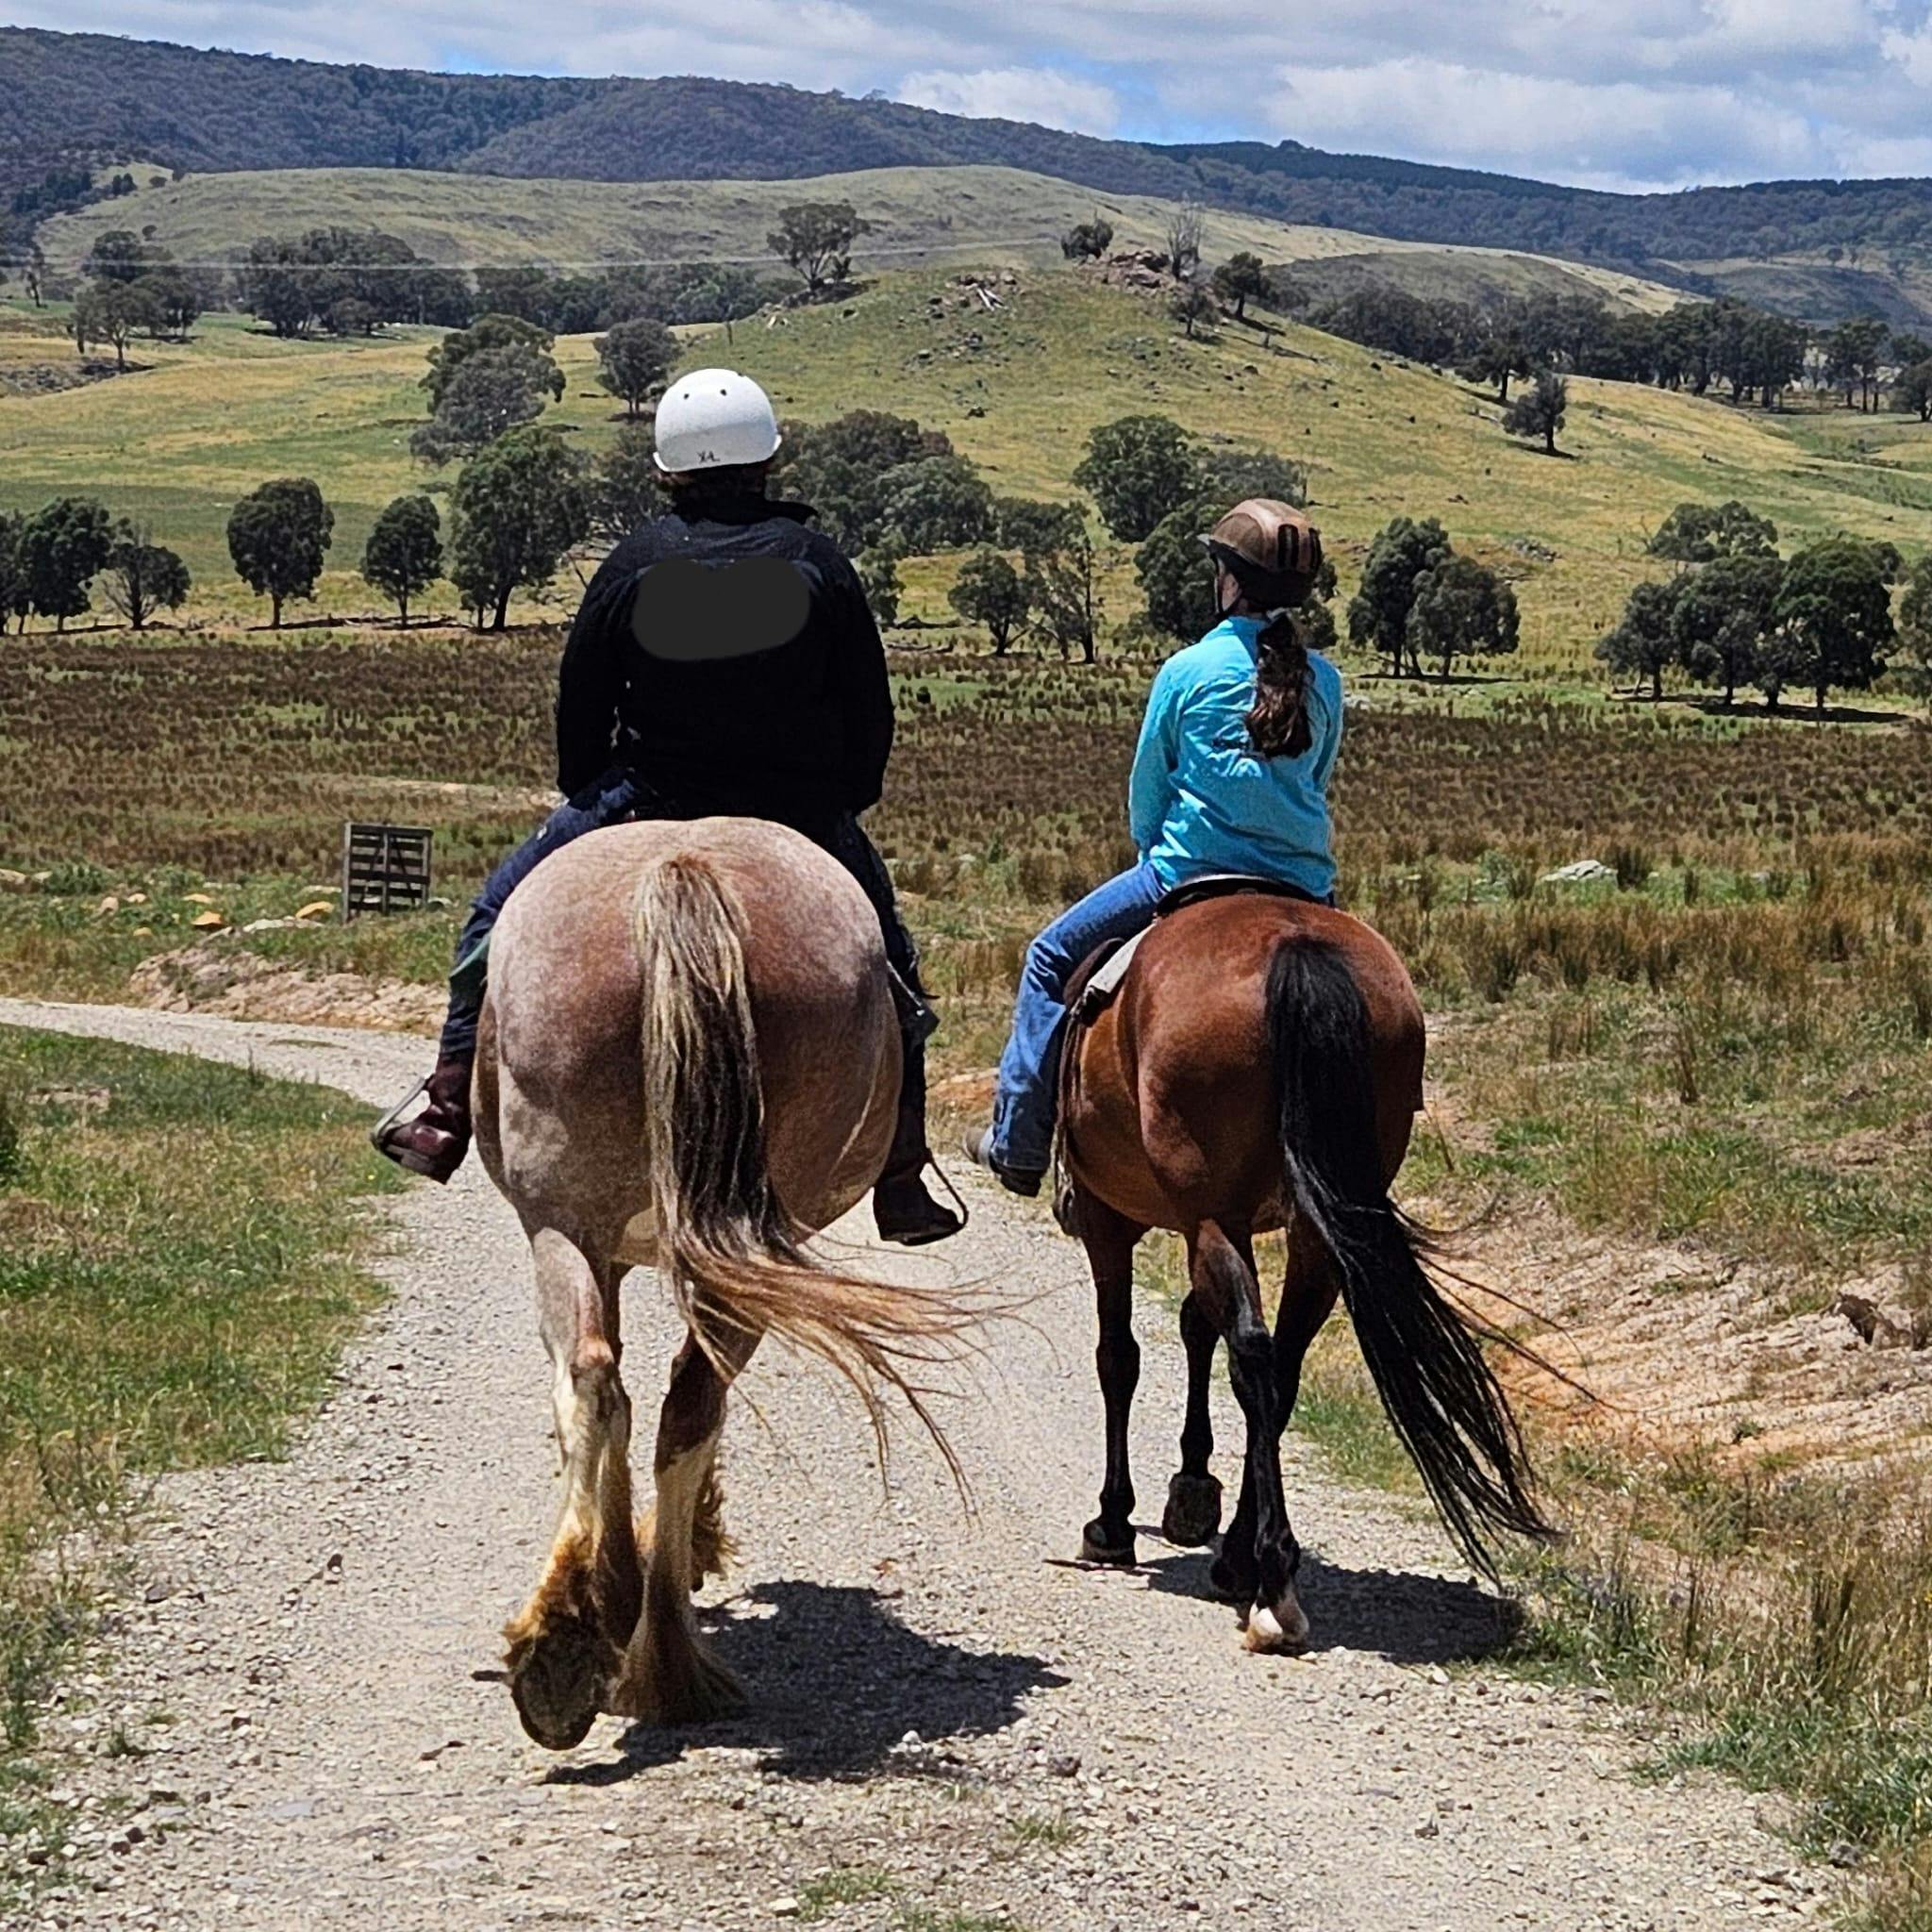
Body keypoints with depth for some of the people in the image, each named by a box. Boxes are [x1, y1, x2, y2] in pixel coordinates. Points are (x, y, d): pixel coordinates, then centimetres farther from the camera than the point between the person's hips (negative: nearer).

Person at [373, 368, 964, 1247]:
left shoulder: (635, 563, -4)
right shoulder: (819, 564, -3)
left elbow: (579, 705, 1)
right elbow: (871, 714, 1)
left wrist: (586, 801, 17)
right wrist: (845, 805, 16)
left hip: (649, 807, 0)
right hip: (803, 814, 1)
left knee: (502, 915, 17)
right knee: (886, 966, 19)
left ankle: (446, 1113, 12)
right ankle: (902, 1179, 17)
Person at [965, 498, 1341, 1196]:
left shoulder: (1189, 670, -5)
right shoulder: (1325, 680, 4)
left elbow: (1146, 792, 5)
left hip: (1189, 876, -4)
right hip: (1304, 888, 4)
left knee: (1052, 958, 15)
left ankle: (1019, 1143, 15)